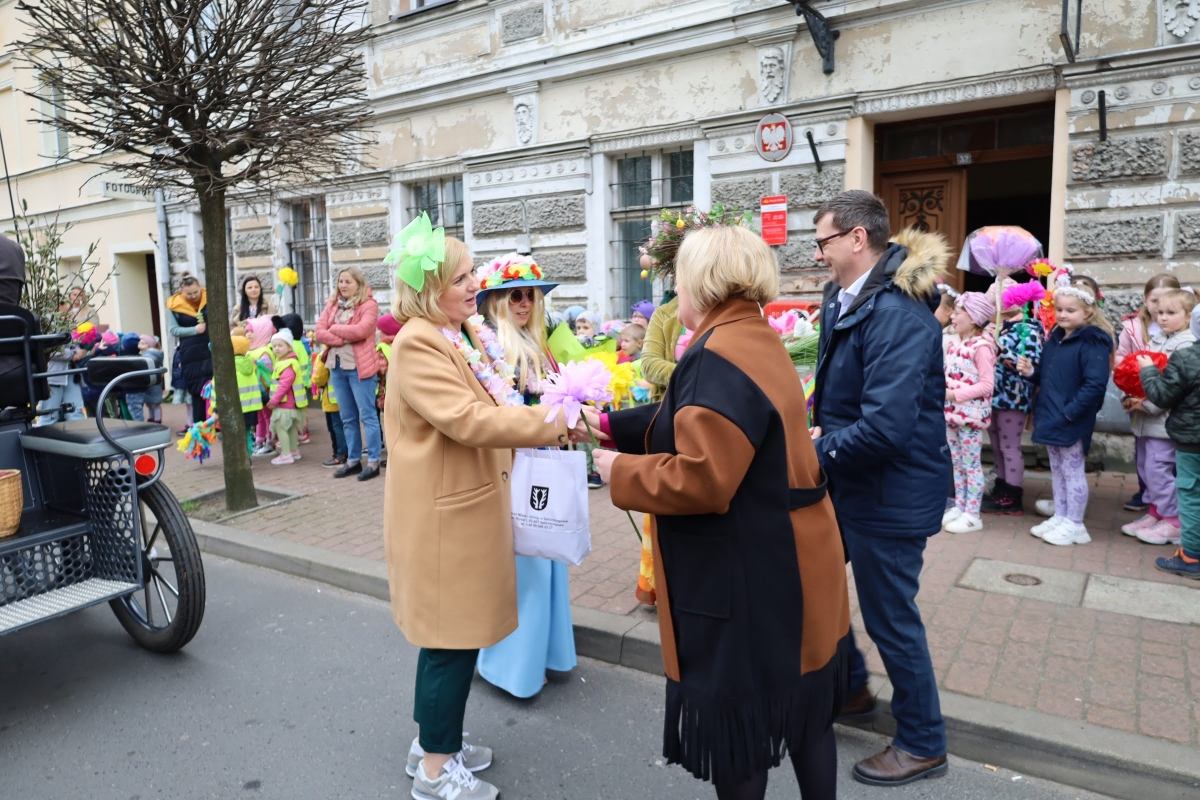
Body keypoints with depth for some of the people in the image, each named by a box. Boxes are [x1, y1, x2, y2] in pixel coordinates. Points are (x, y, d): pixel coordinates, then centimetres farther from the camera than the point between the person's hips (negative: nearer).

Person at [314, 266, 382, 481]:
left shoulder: (368, 304, -5)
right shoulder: (332, 304, 13)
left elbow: (361, 330, -20)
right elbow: (319, 332, 3)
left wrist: (335, 329, -7)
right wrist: (344, 338, -12)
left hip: (360, 367, -6)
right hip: (336, 366, 7)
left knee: (367, 415, -2)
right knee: (347, 418, 12)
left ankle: (373, 461, 3)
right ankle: (353, 460, 20)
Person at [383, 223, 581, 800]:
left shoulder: (465, 333, 10)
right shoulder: (417, 343, -19)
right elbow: (468, 420, -28)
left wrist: (545, 424, 2)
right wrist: (555, 422, -25)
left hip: (468, 507, 9)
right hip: (442, 515, -9)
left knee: (450, 634, 20)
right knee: (453, 638, 3)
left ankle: (432, 742, 38)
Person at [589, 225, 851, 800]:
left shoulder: (721, 357, -24)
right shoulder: (756, 339, 8)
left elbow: (699, 479, -30)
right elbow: (693, 421, 15)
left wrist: (621, 471, -14)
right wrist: (609, 424, 17)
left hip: (748, 576, -10)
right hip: (783, 563, 10)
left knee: (735, 718, 10)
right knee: (800, 705, 23)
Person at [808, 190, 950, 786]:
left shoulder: (897, 313, -26)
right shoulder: (844, 300, 5)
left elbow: (884, 427, -33)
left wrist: (819, 450, -18)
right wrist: (821, 430, 0)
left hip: (889, 495, -10)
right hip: (848, 484, 10)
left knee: (890, 619, 7)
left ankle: (923, 744, 31)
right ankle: (848, 687, 44)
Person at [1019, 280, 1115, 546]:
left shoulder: (1093, 342, -15)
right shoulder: (1055, 338, 11)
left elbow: (1095, 384, -23)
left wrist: (1070, 411, -23)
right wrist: (1030, 371, -2)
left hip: (1072, 420, -8)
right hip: (1050, 416, 8)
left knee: (1072, 472, 3)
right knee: (1057, 470, 16)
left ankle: (1074, 524, 14)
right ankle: (1060, 517, 28)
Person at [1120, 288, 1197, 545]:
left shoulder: (1186, 345, -11)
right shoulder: (1156, 339, 13)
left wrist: (1149, 406, -19)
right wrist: (1130, 398, 0)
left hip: (1165, 418, -8)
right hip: (1145, 416, 8)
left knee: (1158, 468, -6)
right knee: (1145, 466, 14)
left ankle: (1173, 522, 6)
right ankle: (1155, 513, 27)